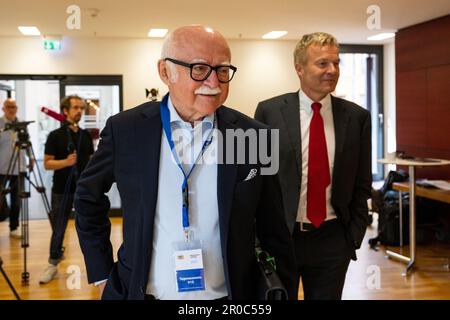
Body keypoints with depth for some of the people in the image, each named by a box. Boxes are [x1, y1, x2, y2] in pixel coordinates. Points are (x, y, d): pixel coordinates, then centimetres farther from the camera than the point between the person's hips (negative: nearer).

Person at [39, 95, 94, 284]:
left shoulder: (86, 136, 7)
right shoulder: (55, 135, -5)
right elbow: (47, 164, -7)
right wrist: (66, 162, -24)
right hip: (62, 191, -3)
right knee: (58, 229, 7)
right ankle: (53, 264, 21)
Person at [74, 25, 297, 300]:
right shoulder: (125, 130, -8)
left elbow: (274, 234, 0)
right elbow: (89, 197, 7)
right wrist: (101, 275, 5)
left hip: (228, 295, 1)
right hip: (142, 292, 0)